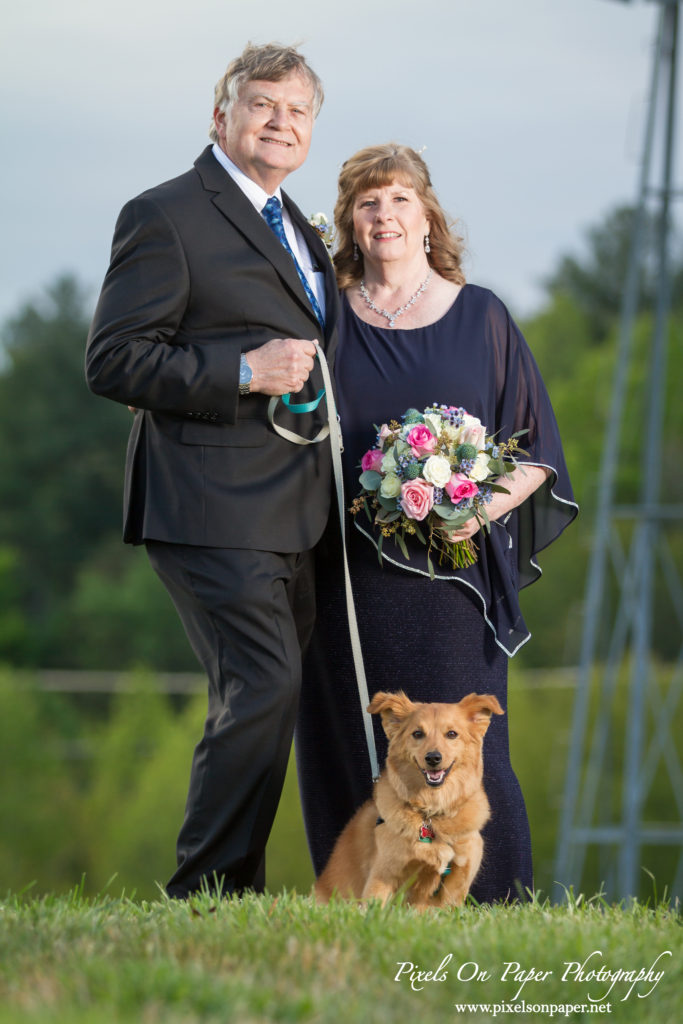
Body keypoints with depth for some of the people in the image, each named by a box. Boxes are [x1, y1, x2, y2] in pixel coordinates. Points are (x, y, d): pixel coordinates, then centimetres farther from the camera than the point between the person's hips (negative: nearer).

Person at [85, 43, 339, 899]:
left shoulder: (299, 232, 22)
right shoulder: (166, 217, -6)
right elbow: (113, 361, -12)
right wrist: (245, 372, -19)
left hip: (288, 521, 9)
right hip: (214, 511, -9)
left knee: (265, 700, 9)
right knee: (263, 687, -18)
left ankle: (228, 891, 16)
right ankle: (208, 889, -12)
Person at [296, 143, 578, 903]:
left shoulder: (481, 319, 8)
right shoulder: (328, 319, 11)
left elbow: (534, 451, 8)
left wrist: (485, 507, -10)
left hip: (453, 566, -1)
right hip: (348, 575, 1)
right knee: (354, 753, -1)